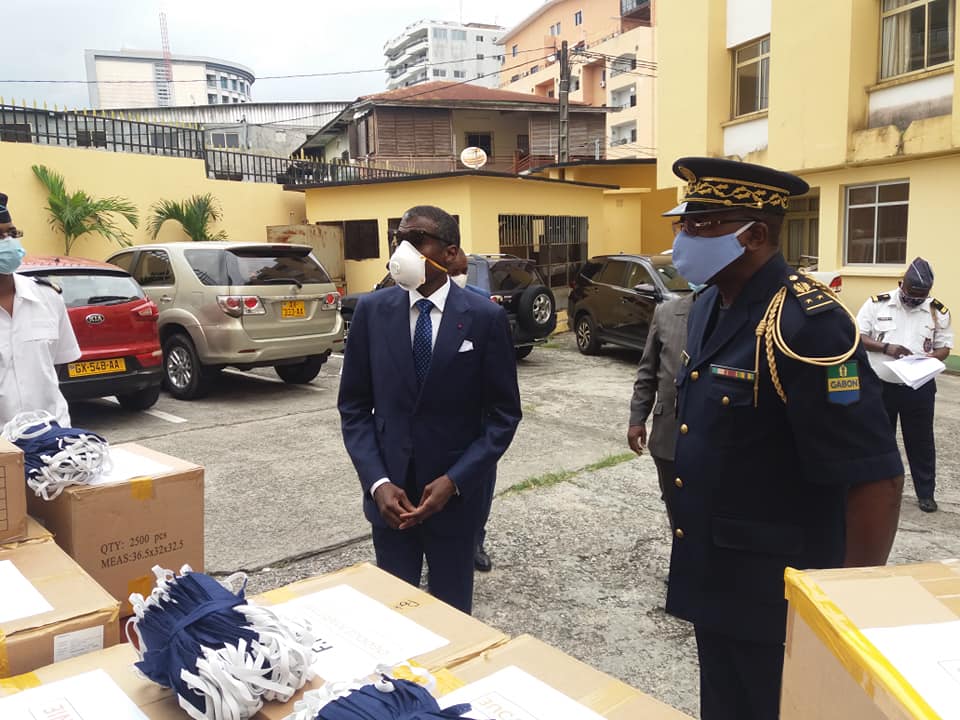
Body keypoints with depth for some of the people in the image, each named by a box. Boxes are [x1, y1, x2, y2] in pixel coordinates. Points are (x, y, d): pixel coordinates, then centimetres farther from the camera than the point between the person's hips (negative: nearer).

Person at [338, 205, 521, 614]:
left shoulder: (485, 317, -8)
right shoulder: (371, 310, -2)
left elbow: (504, 414, -6)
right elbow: (354, 406, 1)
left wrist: (454, 482, -15)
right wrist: (377, 482, -11)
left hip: (456, 492, -2)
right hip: (389, 491, 2)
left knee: (451, 613, 15)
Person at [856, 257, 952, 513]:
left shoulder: (938, 311, 0)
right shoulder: (877, 304, -5)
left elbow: (944, 347, 5)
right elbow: (857, 337, -5)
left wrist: (930, 359, -17)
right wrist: (886, 348, -20)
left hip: (919, 388, 1)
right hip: (880, 386, -1)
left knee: (921, 441, 9)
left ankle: (926, 493, 23)